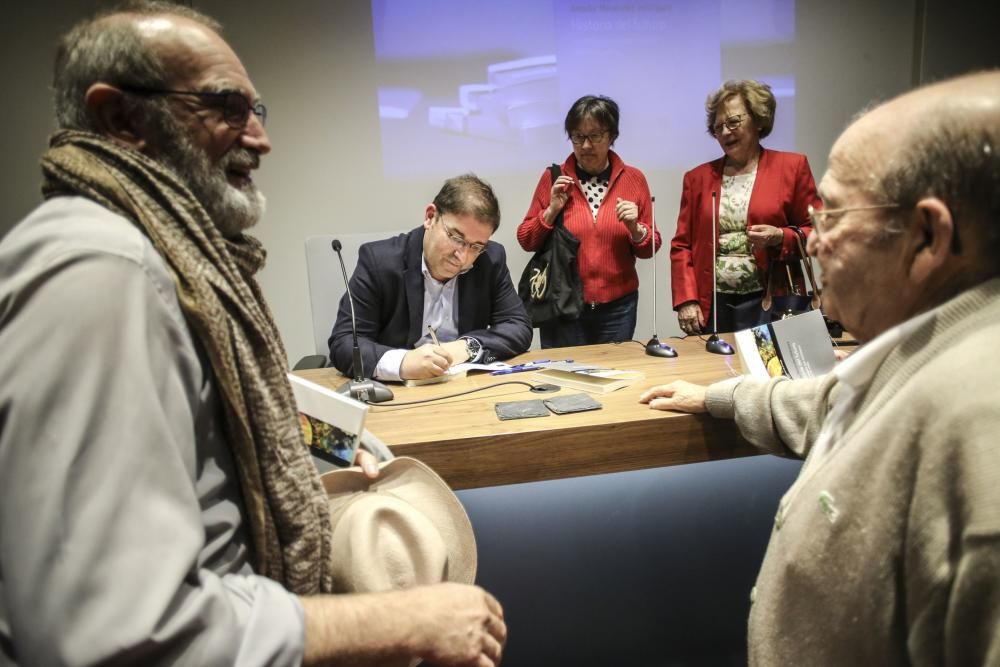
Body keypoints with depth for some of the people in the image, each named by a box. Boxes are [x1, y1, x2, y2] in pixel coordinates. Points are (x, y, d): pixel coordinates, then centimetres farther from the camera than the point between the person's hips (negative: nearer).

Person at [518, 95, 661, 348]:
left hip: (617, 307, 1)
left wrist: (635, 228, -14)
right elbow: (526, 241, 2)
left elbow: (649, 249, 4)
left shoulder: (633, 178, 1)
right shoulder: (554, 178, -1)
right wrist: (552, 210, -12)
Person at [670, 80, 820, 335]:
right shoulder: (698, 177, 11)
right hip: (713, 306, 2)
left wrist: (780, 238, -13)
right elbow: (682, 245, 8)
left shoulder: (792, 167, 5)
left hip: (772, 302, -1)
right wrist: (686, 301, -2)